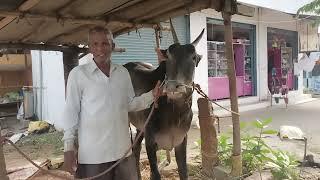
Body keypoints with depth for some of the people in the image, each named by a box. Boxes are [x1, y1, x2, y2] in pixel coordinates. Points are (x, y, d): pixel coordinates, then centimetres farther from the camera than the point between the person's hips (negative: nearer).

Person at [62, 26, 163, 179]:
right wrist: (69, 148, -7)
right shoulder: (78, 74, -7)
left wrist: (152, 95, -2)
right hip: (91, 155, -4)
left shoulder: (123, 73, 5)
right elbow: (71, 112, -4)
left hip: (123, 151, 4)